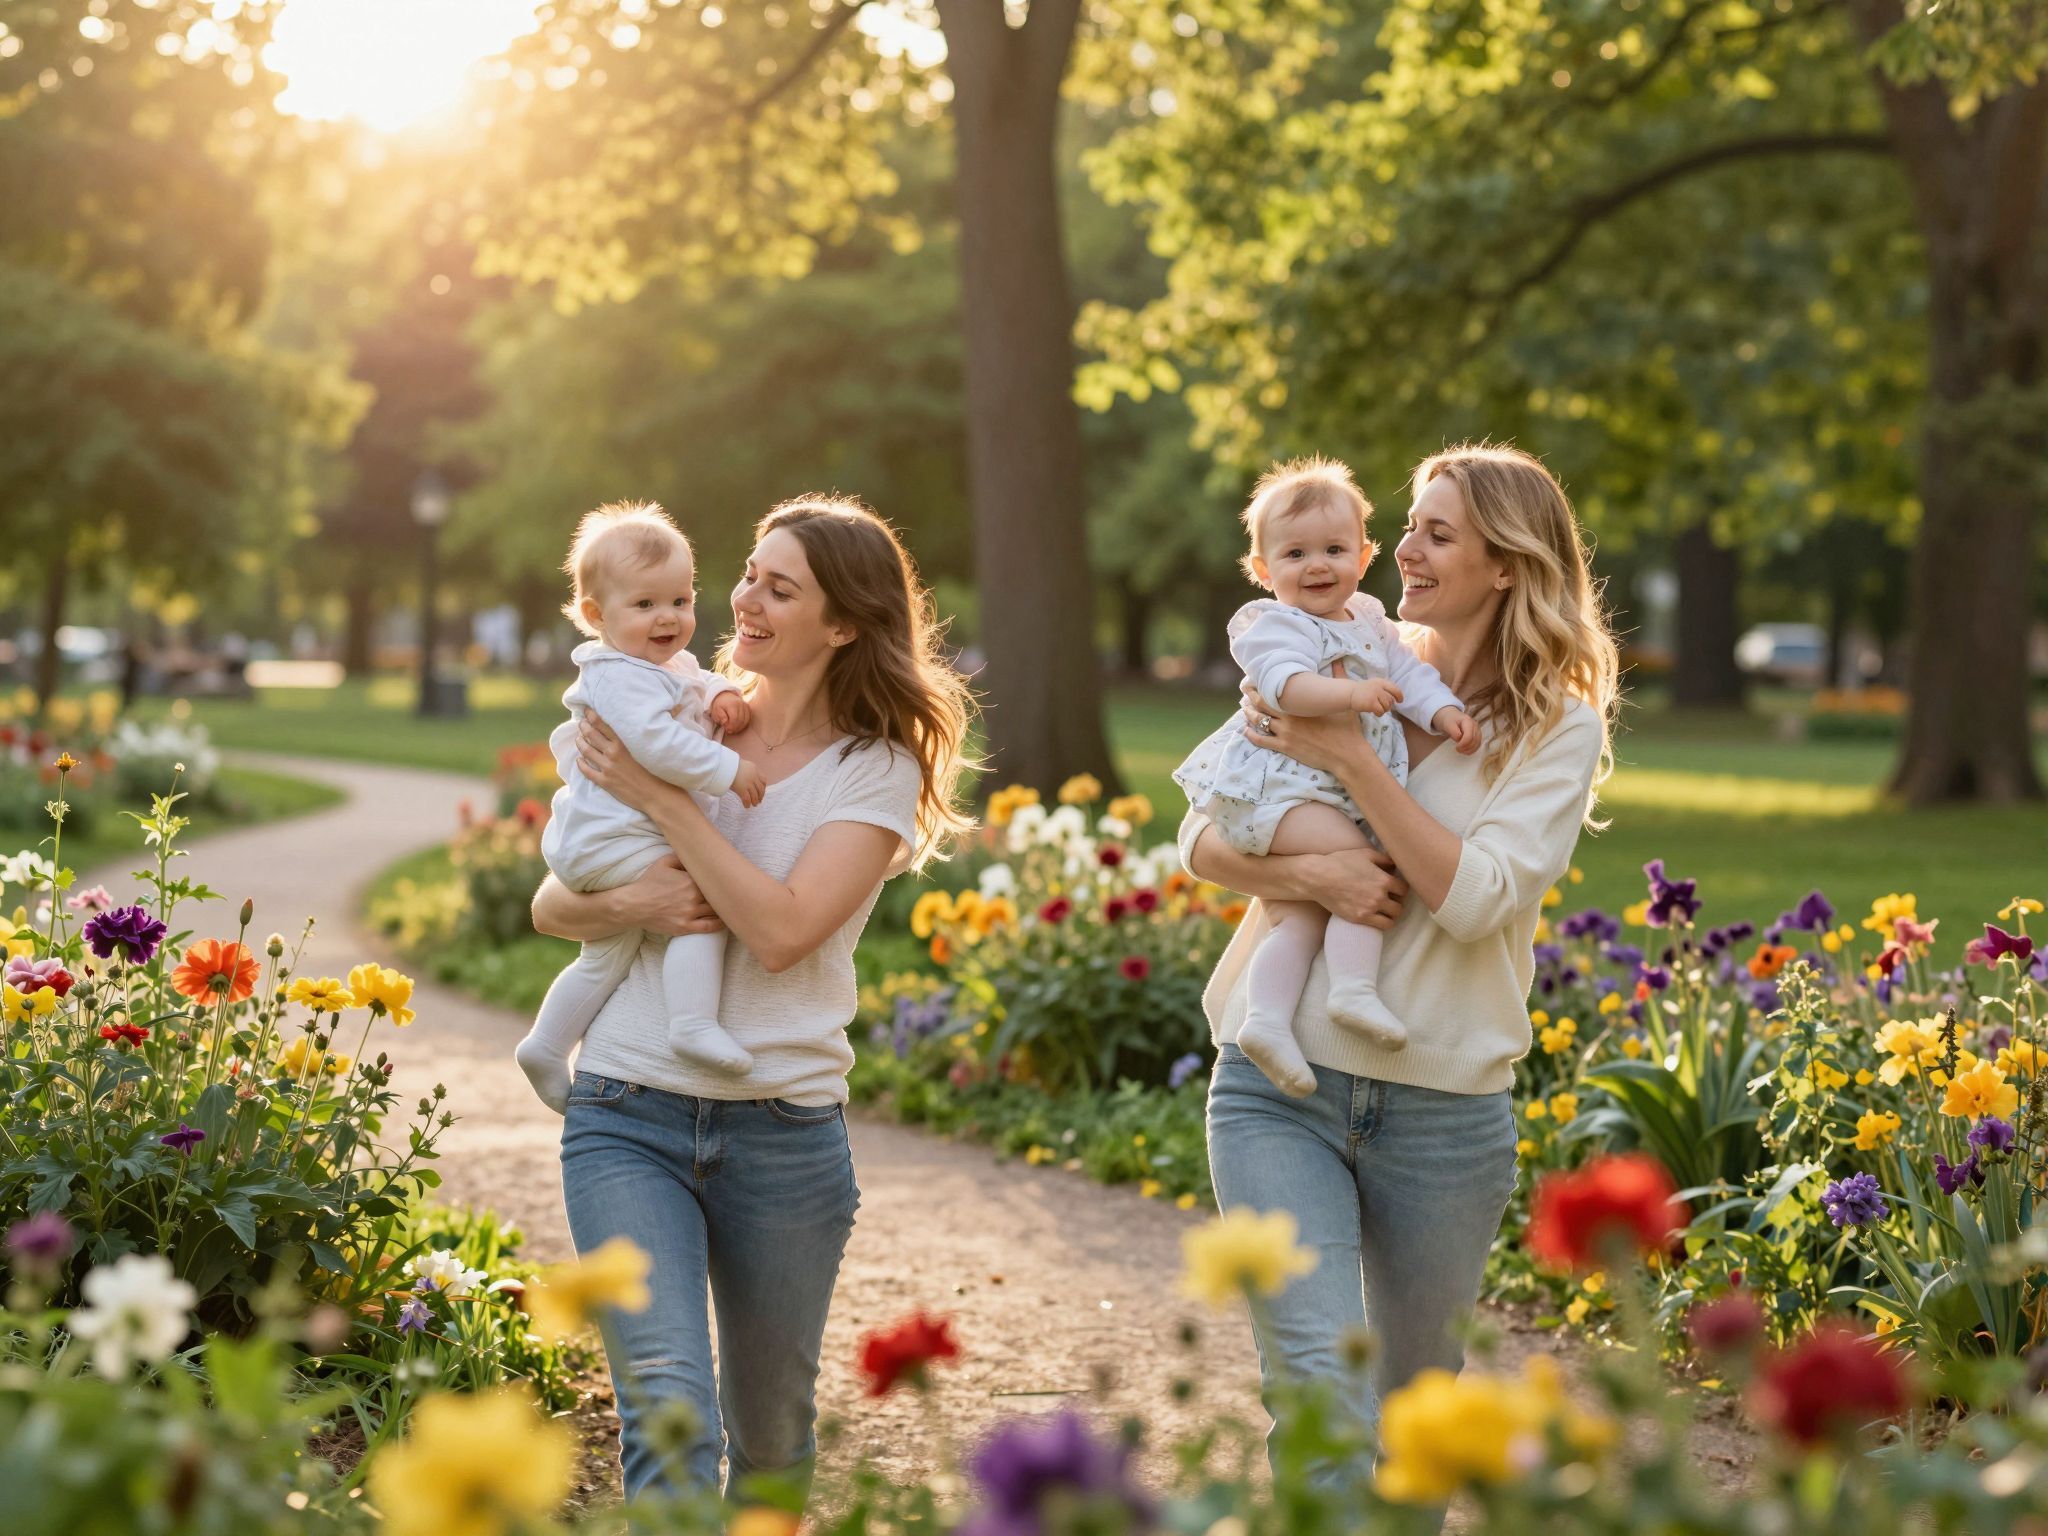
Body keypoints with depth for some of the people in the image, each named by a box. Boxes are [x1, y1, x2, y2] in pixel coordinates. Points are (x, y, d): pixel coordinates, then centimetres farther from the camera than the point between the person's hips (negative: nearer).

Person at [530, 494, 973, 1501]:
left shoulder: (878, 769, 0)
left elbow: (781, 929, -15)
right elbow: (550, 906, 9)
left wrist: (659, 797, -14)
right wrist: (629, 903, -13)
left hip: (785, 1133, -1)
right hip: (628, 1116, 1)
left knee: (770, 1437, 12)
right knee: (670, 1415, -16)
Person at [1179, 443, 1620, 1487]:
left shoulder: (1559, 726, 0)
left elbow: (1476, 897, -14)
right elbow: (1202, 839, 5)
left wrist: (1351, 758, -16)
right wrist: (1306, 873, -15)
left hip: (1444, 1110, 0)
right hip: (1278, 1085, 1)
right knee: (1319, 1383, -16)